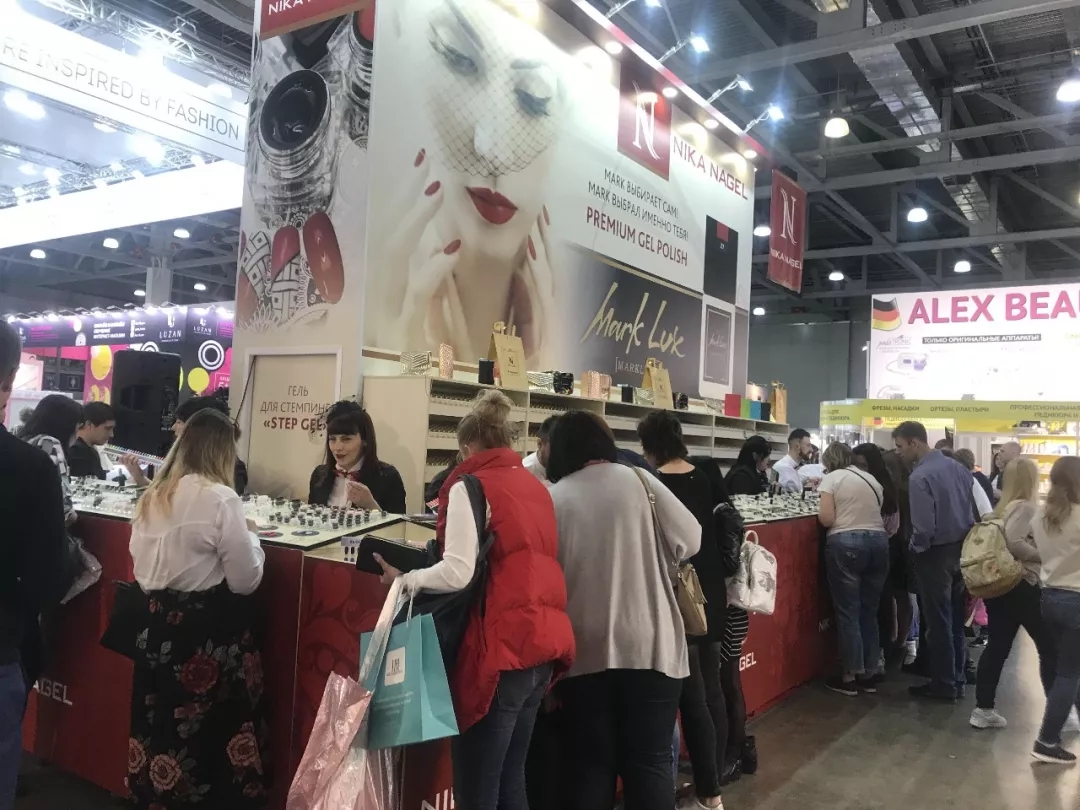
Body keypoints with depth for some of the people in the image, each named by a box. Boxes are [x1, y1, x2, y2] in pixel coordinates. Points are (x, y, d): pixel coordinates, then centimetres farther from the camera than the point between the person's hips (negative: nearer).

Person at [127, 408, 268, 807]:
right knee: (219, 729, 6)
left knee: (160, 723, 16)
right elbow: (245, 580, -13)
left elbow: (142, 567, 15)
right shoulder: (220, 498, -16)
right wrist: (250, 536, 1)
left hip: (158, 625, 7)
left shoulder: (151, 497, 6)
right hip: (210, 631, -7)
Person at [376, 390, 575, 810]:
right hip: (545, 639, 8)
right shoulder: (537, 487, 15)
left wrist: (406, 579, 1)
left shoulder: (471, 486, -7)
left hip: (500, 647, -8)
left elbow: (458, 573, -16)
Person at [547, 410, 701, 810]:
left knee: (589, 765, 12)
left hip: (585, 652, 1)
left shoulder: (552, 499, -1)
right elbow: (690, 540, 4)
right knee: (650, 762, 8)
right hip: (650, 646, 0)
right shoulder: (638, 481, -2)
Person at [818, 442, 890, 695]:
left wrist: (821, 510, 11)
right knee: (870, 611, 12)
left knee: (848, 611, 1)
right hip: (878, 542, 6)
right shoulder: (872, 479, 18)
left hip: (845, 543, -6)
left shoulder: (831, 478, 0)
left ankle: (850, 676, 6)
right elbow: (876, 512, 13)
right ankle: (869, 674, 18)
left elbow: (826, 518, -10)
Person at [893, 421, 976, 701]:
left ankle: (944, 684, 13)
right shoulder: (956, 466, 3)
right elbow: (976, 507, 10)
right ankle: (957, 679, 25)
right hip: (962, 549, 8)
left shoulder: (919, 477, -21)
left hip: (936, 554, -8)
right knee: (956, 619, 16)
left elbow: (924, 527, -23)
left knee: (938, 621, 4)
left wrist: (914, 549, -5)